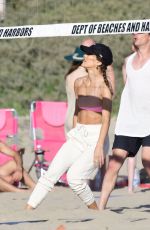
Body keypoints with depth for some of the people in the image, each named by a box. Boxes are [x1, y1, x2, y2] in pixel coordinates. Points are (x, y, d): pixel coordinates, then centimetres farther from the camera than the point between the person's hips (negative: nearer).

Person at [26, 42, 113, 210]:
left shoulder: (104, 86, -9)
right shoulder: (79, 83, 10)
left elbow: (106, 119, -13)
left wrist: (99, 146, -19)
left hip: (96, 136, -7)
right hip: (78, 135, 7)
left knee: (74, 177, -19)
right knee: (51, 173, -3)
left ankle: (94, 210, 1)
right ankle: (27, 210, -4)